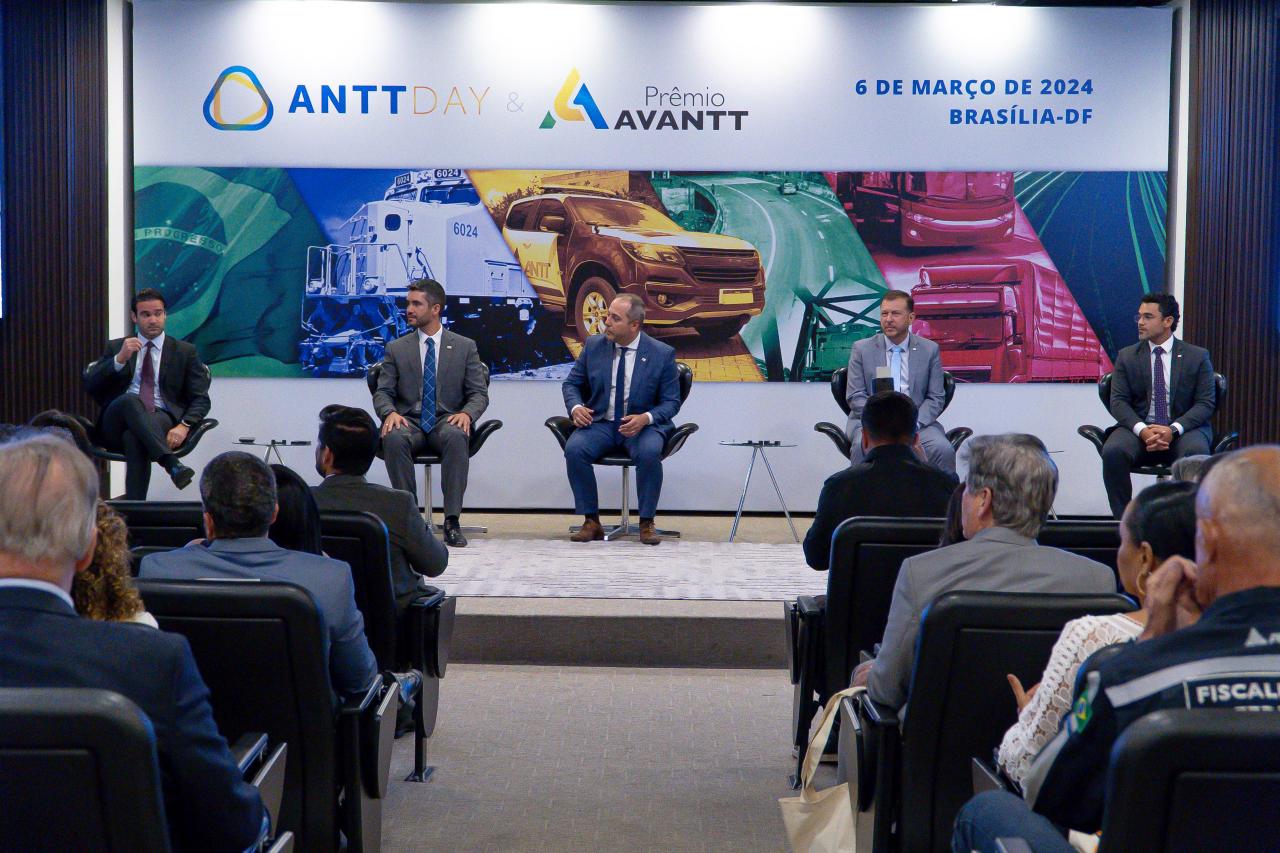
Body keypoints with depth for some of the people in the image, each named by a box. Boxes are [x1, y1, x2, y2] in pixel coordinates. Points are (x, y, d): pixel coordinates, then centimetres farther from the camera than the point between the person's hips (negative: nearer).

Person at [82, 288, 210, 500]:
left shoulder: (185, 352, 16)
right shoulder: (116, 347, 21)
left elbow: (201, 399, 8)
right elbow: (89, 385, 8)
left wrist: (183, 426, -14)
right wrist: (119, 359, -8)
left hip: (162, 422, -1)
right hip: (117, 425, 1)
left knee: (135, 437, -38)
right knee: (131, 400, -36)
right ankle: (172, 463, -52)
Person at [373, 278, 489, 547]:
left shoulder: (465, 347, 10)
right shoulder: (396, 348, 13)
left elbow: (479, 394, 6)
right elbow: (382, 392, 8)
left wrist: (467, 414, -18)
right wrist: (390, 413, -16)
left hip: (446, 423, -1)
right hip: (410, 422, 1)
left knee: (457, 437, -38)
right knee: (394, 439, -35)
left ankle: (452, 520, -35)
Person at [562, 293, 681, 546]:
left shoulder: (662, 354, -5)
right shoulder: (593, 345, 3)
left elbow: (671, 402, -2)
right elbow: (571, 383, 12)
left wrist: (645, 419, -22)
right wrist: (576, 407, -10)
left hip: (643, 424, -2)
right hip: (600, 422, 2)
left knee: (649, 452, -35)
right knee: (574, 449, -28)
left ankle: (647, 523, -15)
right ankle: (591, 521, -12)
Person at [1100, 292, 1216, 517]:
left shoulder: (1198, 357, 7)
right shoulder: (1126, 357, 11)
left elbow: (1206, 403, 0)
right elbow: (1118, 402, 2)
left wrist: (1173, 430, -17)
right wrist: (1142, 430, -18)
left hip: (1183, 429, -1)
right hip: (1138, 428, 1)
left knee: (1197, 452, -35)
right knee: (1113, 452, -31)